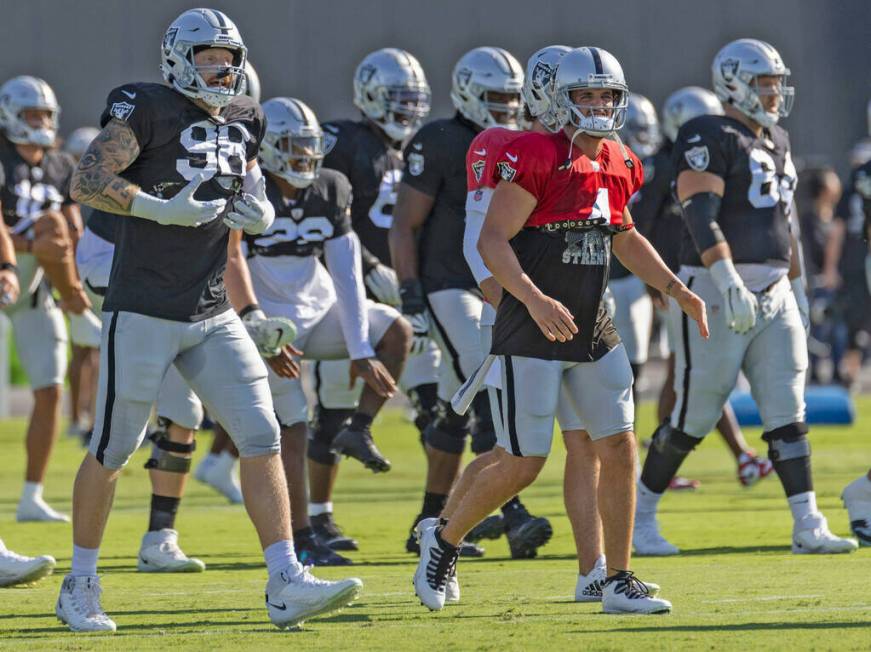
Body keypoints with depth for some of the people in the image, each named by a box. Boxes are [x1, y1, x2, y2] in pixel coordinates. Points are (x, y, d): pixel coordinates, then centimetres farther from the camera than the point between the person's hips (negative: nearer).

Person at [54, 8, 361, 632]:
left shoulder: (242, 122, 10)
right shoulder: (148, 112, -10)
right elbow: (86, 182, -16)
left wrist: (261, 214, 0)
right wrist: (161, 209, -24)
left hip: (213, 316, 6)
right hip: (144, 314, -6)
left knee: (263, 439, -5)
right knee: (113, 451, 5)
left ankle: (286, 584, -7)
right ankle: (80, 586, 19)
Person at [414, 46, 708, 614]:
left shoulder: (618, 166, 8)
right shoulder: (537, 158, -14)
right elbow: (492, 241, -18)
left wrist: (677, 290, 20)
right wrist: (535, 299, -30)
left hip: (593, 332, 7)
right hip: (533, 333, -7)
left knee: (620, 450, 0)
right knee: (522, 465, -4)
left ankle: (620, 582, 8)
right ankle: (445, 540, 19)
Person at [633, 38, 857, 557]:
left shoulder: (777, 143, 17)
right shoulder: (709, 137, -10)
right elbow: (700, 217, -20)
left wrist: (797, 288, 22)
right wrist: (729, 284, -29)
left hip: (773, 297, 7)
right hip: (718, 293, -7)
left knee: (788, 414, 0)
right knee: (695, 415, -1)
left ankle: (808, 527, -4)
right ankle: (640, 512, 14)